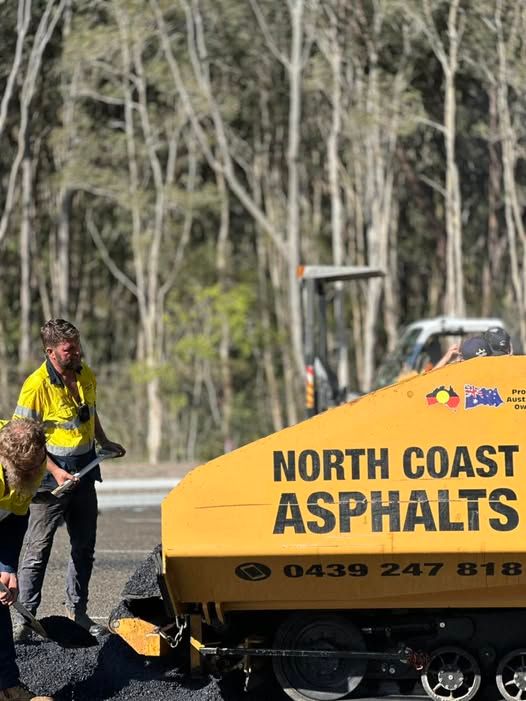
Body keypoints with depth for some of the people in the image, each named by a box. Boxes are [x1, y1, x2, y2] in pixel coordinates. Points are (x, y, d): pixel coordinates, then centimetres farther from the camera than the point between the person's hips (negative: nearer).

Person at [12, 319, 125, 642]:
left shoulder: (86, 375, 2)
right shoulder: (37, 385, -19)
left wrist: (104, 443, 15)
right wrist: (55, 471, -22)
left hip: (84, 473, 7)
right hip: (51, 475, -7)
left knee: (84, 548, 14)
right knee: (37, 550, -4)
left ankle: (77, 611, 27)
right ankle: (26, 618, 1)